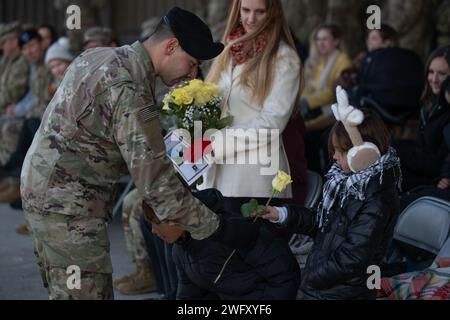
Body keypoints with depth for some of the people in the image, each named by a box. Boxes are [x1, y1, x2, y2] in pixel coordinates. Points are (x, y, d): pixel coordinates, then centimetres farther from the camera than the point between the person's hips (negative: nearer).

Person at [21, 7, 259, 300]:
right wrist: (219, 229, -20)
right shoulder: (130, 91, -22)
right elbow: (157, 182, -24)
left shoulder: (99, 56, 7)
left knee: (64, 293, 15)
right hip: (68, 207, -10)